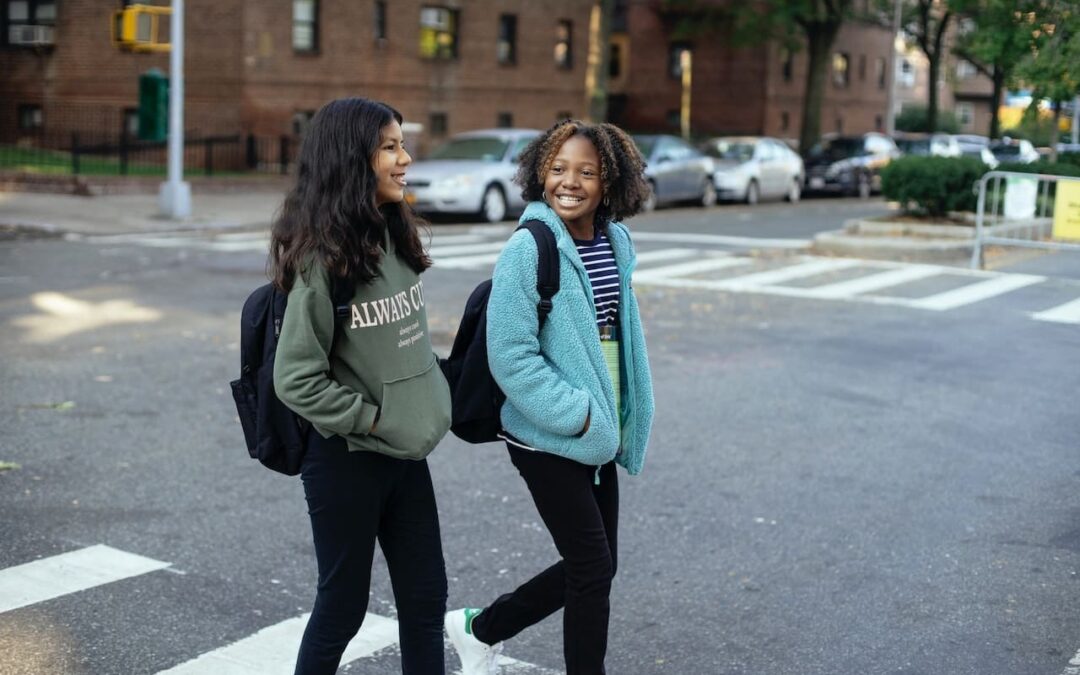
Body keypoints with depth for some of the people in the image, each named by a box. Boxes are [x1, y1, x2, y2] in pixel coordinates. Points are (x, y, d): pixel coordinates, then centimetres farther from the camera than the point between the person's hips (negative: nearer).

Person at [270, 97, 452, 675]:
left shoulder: (392, 238, 5)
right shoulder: (324, 258, -18)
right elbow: (296, 378, -19)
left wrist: (424, 403, 4)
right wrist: (370, 417, -15)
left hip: (406, 453, 7)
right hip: (346, 459, -7)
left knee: (426, 598, 12)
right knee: (343, 605, 9)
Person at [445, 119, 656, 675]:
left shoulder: (615, 243, 4)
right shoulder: (528, 248, -17)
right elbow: (511, 356, -19)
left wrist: (617, 419, 14)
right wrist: (575, 414, -20)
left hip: (598, 434, 7)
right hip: (548, 437, -7)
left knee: (594, 567, 15)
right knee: (593, 568, -1)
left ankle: (480, 629, 34)